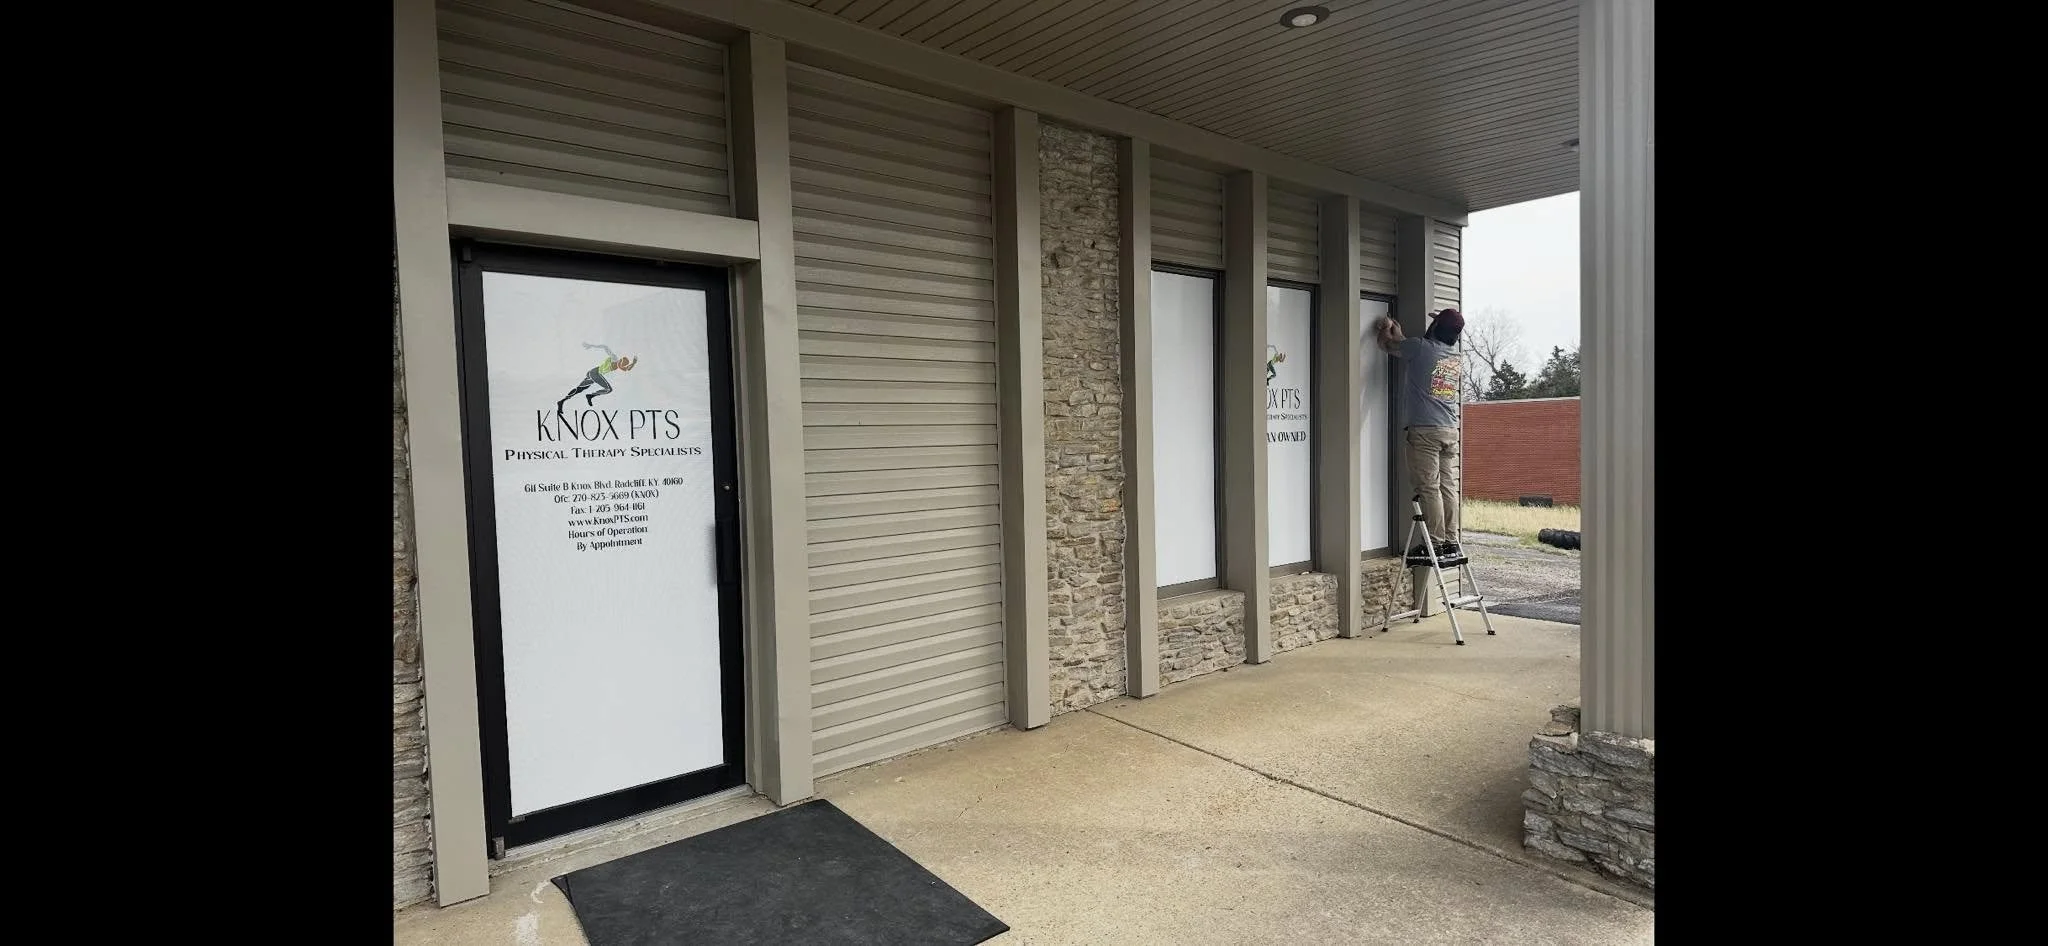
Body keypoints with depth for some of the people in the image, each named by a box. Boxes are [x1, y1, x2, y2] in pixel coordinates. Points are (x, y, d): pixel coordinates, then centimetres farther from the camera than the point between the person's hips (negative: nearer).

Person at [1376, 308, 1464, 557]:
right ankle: (1451, 541, 10)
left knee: (1429, 487, -5)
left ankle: (1435, 543, -5)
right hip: (1450, 430, 7)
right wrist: (1399, 335, 40)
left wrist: (1386, 327, 30)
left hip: (1424, 430, -6)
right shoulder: (1458, 360, 14)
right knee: (1448, 486, 8)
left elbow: (1386, 343, 8)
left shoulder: (1420, 347, -7)